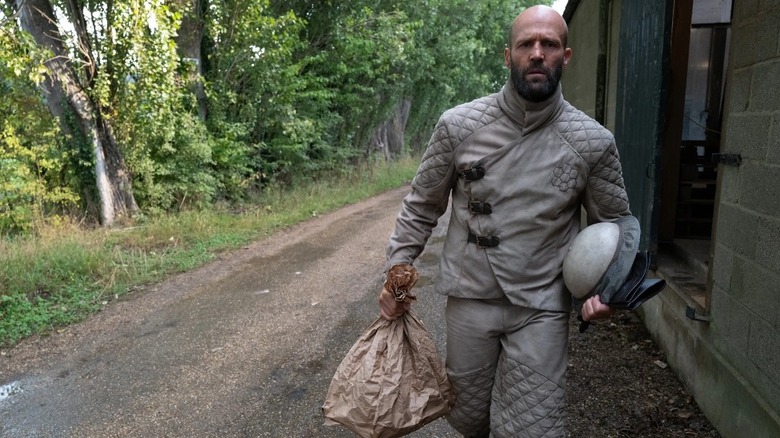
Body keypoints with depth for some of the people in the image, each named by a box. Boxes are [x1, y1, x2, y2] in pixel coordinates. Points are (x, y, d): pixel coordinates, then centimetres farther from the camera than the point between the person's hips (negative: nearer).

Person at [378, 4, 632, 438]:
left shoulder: (593, 142, -7)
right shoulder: (458, 125, -7)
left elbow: (613, 224, 6)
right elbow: (422, 205, 3)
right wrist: (396, 270, 0)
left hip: (540, 308, -1)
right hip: (469, 298, 2)